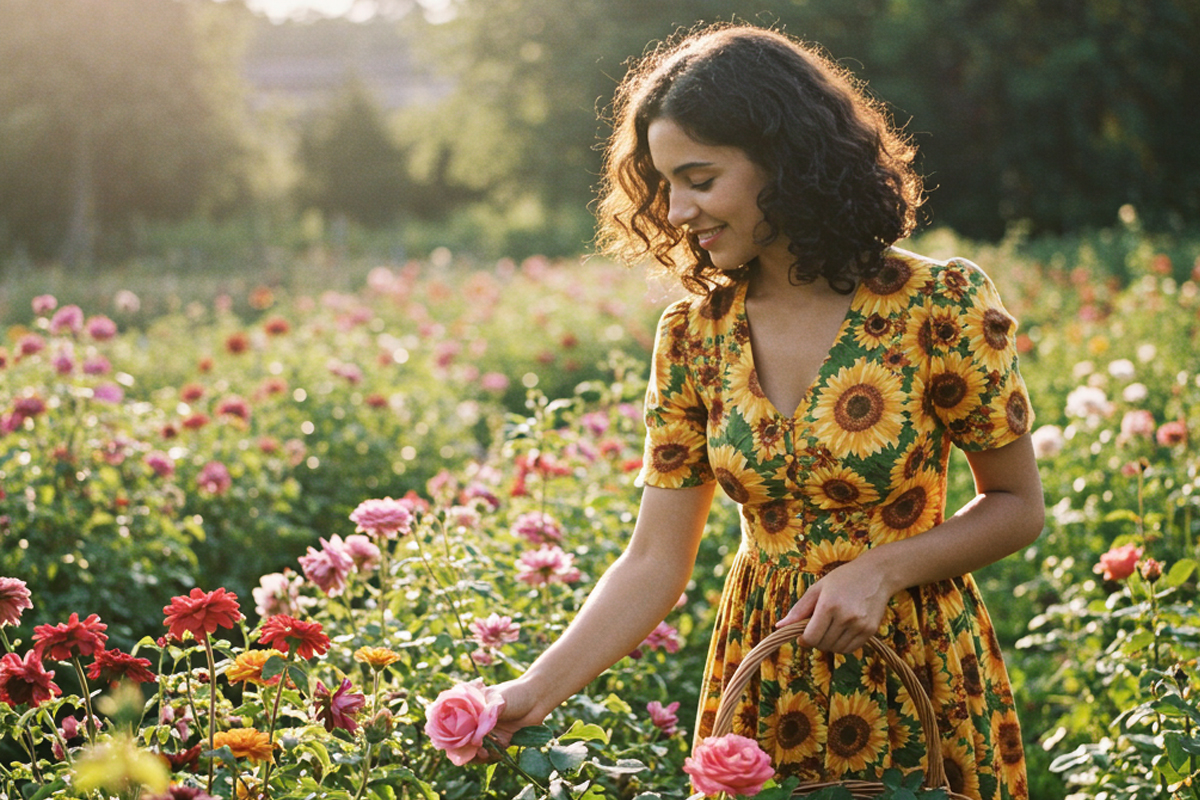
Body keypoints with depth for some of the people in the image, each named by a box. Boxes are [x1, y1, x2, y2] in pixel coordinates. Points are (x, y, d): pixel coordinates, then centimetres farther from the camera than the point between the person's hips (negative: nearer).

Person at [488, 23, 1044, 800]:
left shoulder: (939, 306, -14)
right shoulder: (692, 337, -3)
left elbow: (1017, 505, -3)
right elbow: (655, 564, -3)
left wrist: (882, 568, -19)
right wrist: (537, 692, -14)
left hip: (917, 677, -3)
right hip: (764, 689, 3)